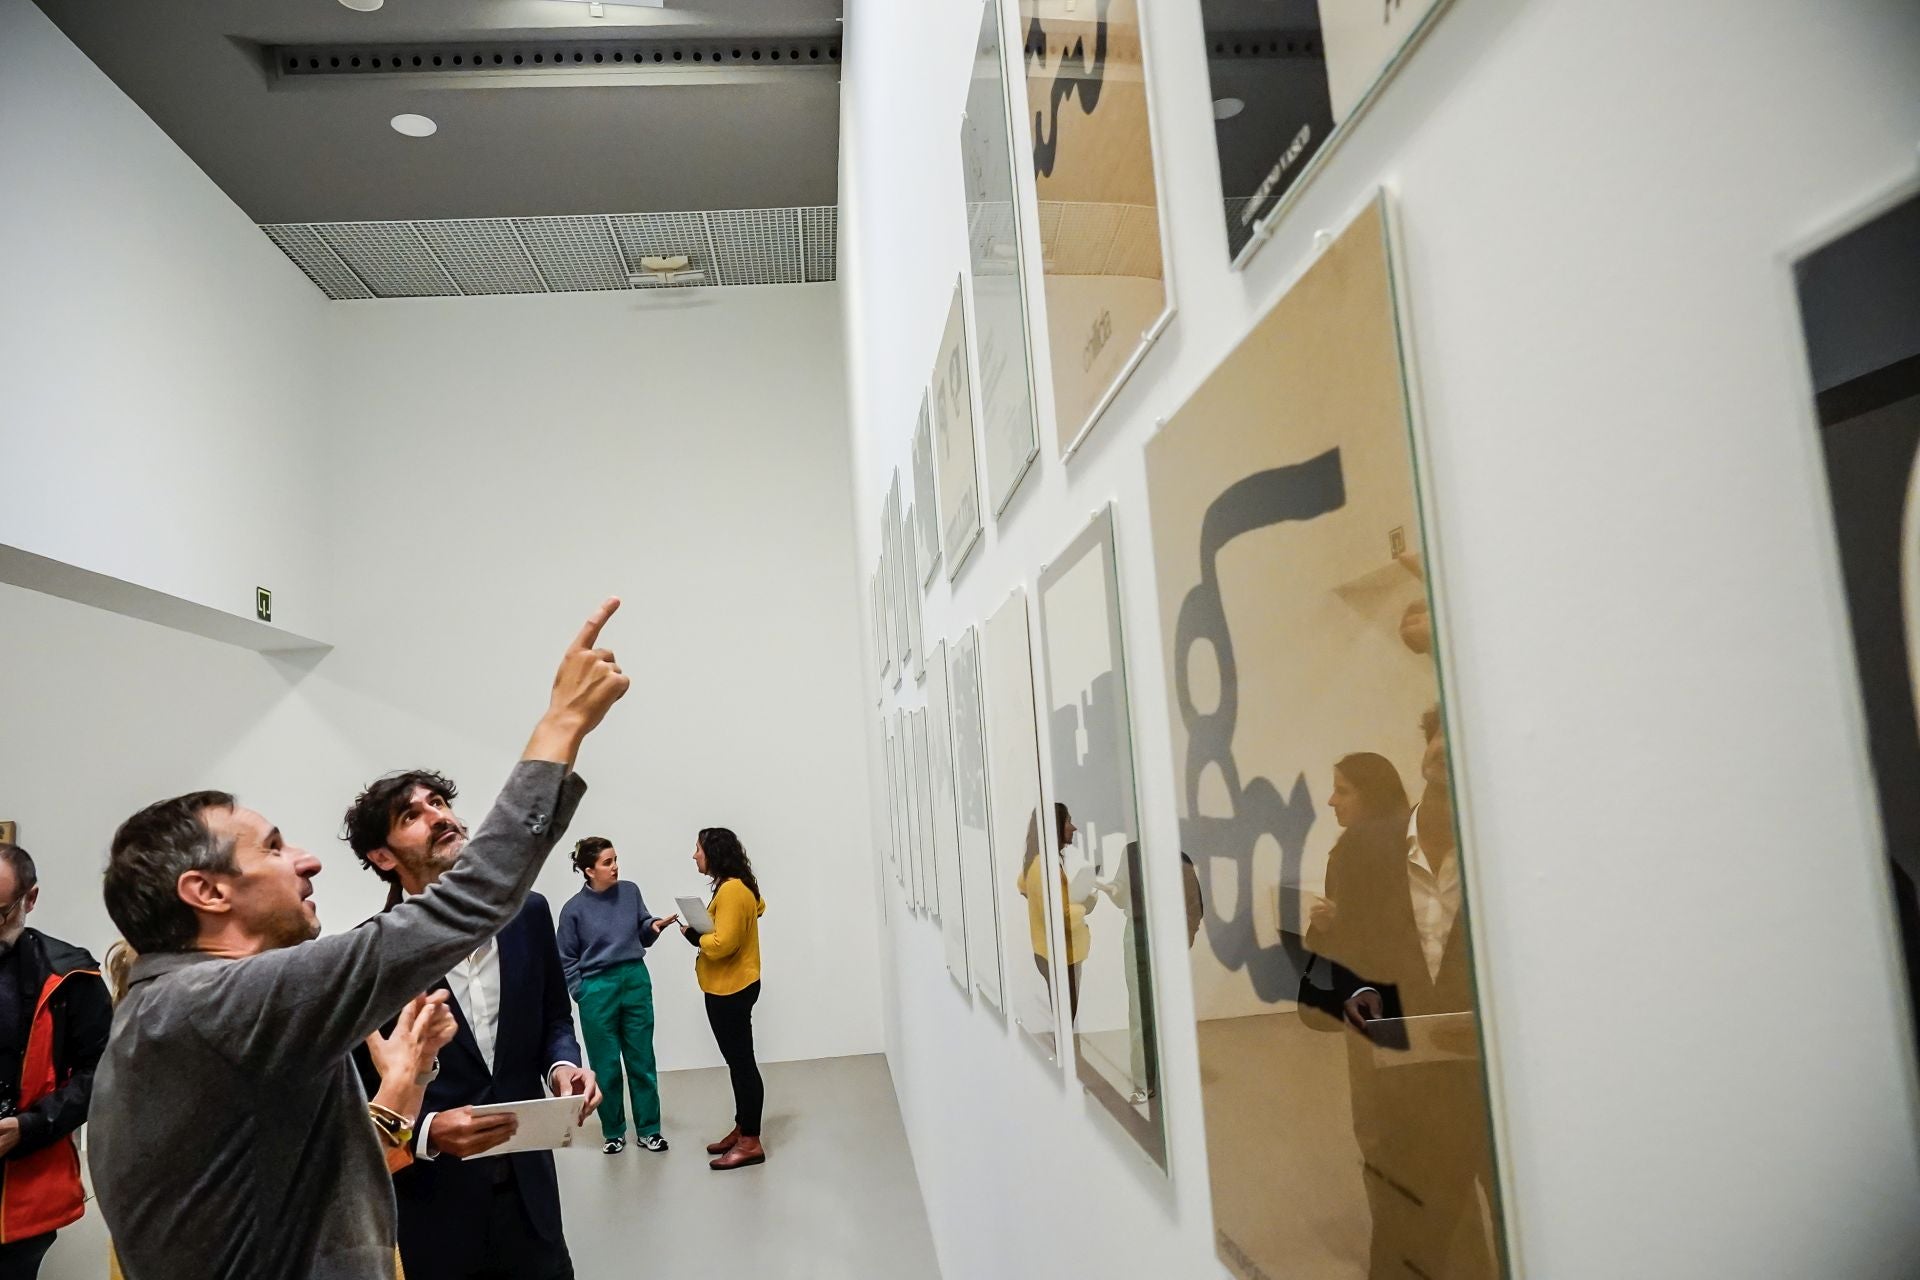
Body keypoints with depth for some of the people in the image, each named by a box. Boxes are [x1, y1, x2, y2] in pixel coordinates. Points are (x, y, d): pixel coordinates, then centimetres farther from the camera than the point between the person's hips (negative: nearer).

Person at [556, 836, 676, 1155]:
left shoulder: (630, 891, -2)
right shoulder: (574, 909, -8)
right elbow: (567, 959, 2)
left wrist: (654, 925, -13)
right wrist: (581, 992, -4)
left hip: (636, 981, 2)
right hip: (597, 989, -2)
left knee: (642, 1060, 8)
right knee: (606, 1065, 7)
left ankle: (649, 1129, 19)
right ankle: (613, 1132, 23)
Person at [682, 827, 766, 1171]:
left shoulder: (731, 891, -21)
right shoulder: (738, 887, 11)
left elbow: (722, 943, -27)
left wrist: (695, 937, -8)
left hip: (731, 990, -11)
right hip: (727, 987, 11)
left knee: (741, 1063, -4)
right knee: (738, 1062, 17)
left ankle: (751, 1143, 3)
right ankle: (742, 1129, 27)